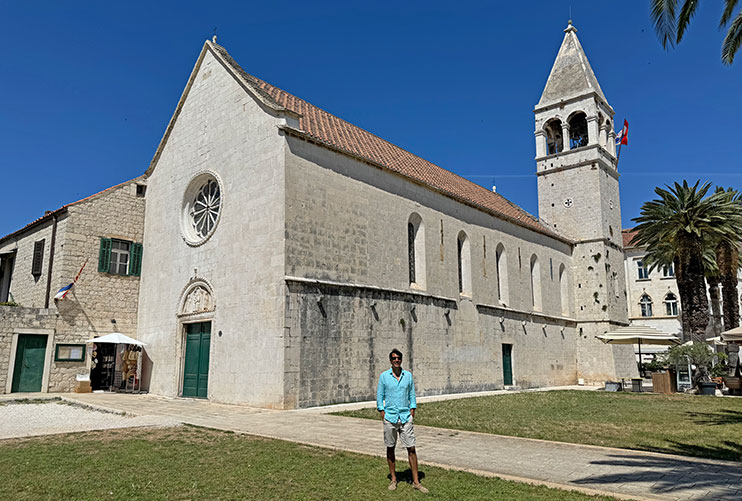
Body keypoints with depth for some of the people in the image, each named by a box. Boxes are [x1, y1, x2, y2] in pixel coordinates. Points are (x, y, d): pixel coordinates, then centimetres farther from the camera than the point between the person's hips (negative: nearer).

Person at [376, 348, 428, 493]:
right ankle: (393, 479, 22)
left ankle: (416, 482, 5)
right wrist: (383, 413, -4)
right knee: (390, 448, 8)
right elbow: (379, 396, 4)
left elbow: (412, 395, 11)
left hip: (406, 417, 1)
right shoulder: (384, 376, 0)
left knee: (411, 449, -1)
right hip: (390, 417, -1)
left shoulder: (408, 375, 5)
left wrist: (412, 411, 3)